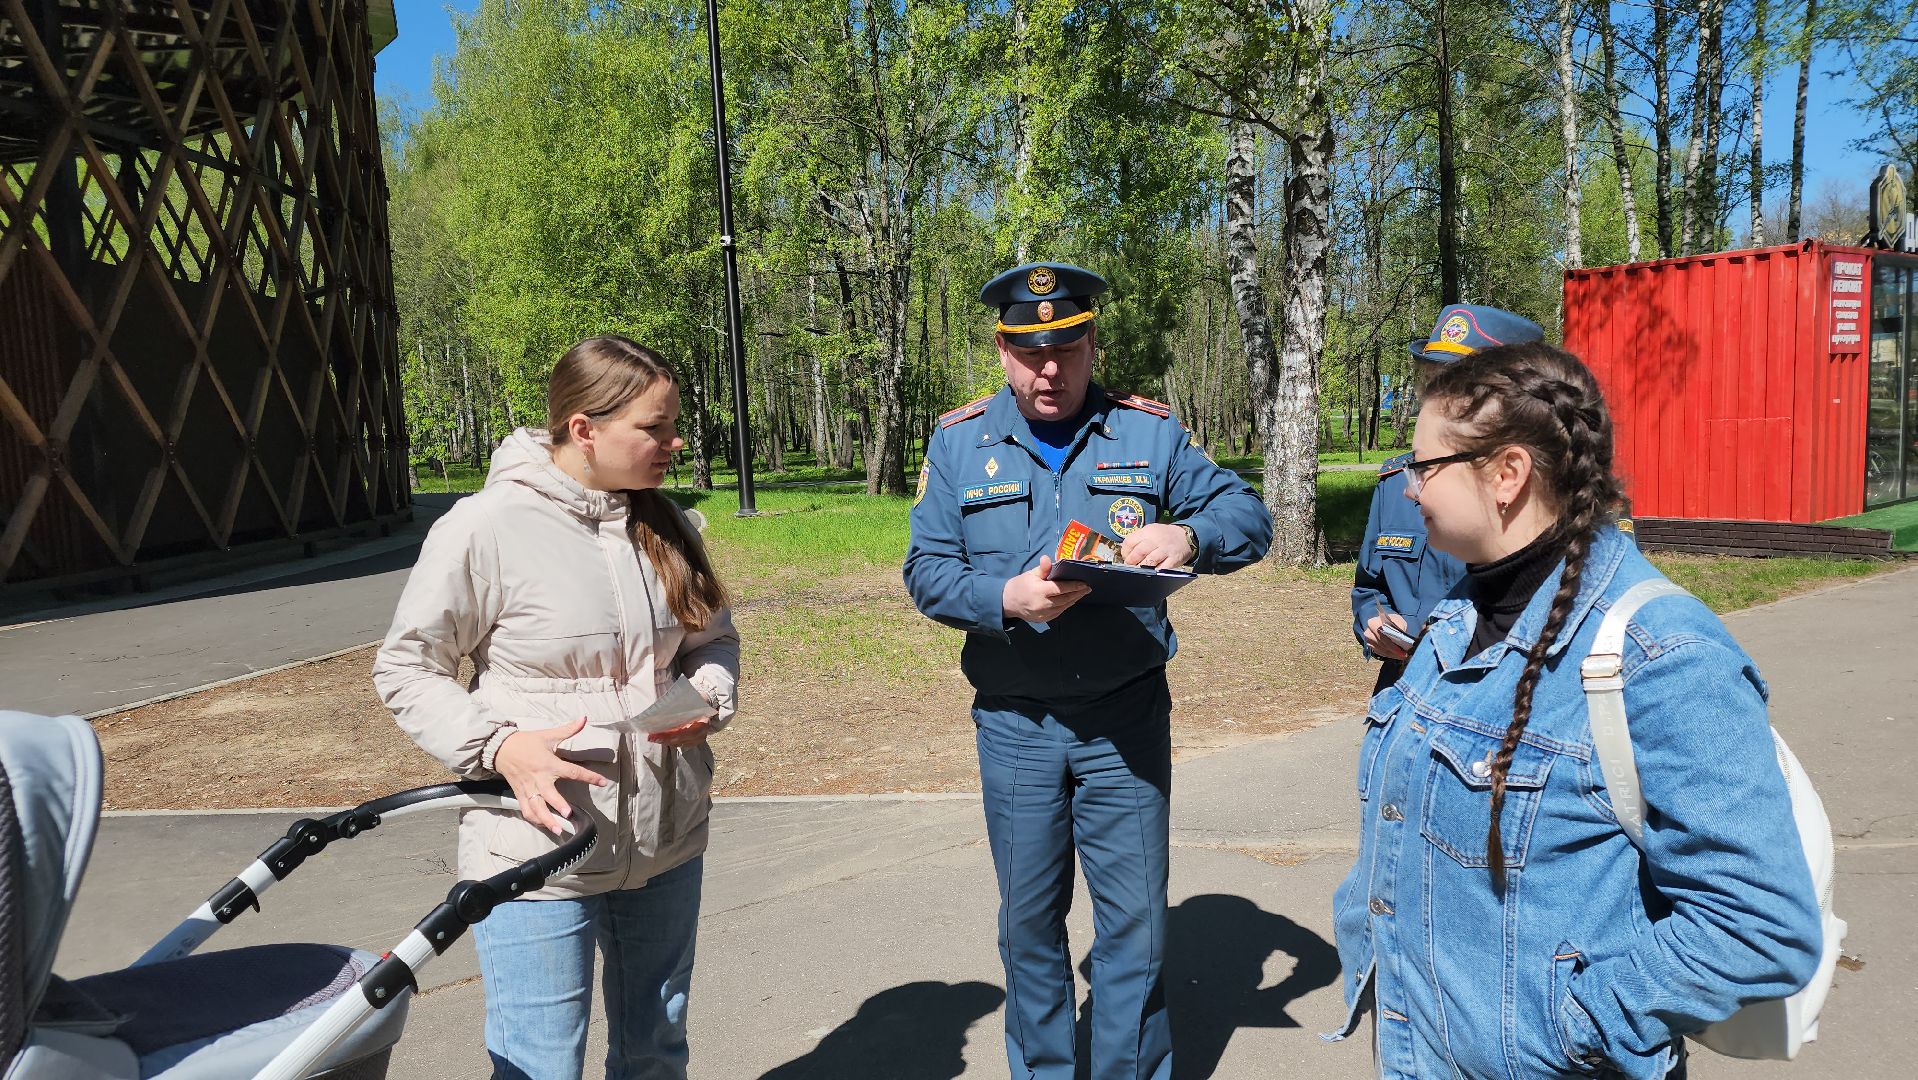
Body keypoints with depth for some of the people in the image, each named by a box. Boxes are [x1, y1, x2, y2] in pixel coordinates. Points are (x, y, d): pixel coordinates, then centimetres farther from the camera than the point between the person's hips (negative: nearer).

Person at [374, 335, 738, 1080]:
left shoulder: (665, 526, 2)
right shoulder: (484, 527, -14)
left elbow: (713, 639, 14)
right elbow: (406, 670, -7)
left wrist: (706, 698, -8)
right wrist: (500, 746, -21)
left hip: (667, 844, 6)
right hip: (540, 849, -5)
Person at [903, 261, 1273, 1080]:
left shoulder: (1148, 432, 0)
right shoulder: (959, 442, 2)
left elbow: (1248, 517, -1)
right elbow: (926, 569, -2)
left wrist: (1188, 535, -24)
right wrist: (1006, 599, -22)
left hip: (1125, 721, 0)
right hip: (1014, 725, 1)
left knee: (1134, 918, 7)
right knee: (1029, 918, 14)